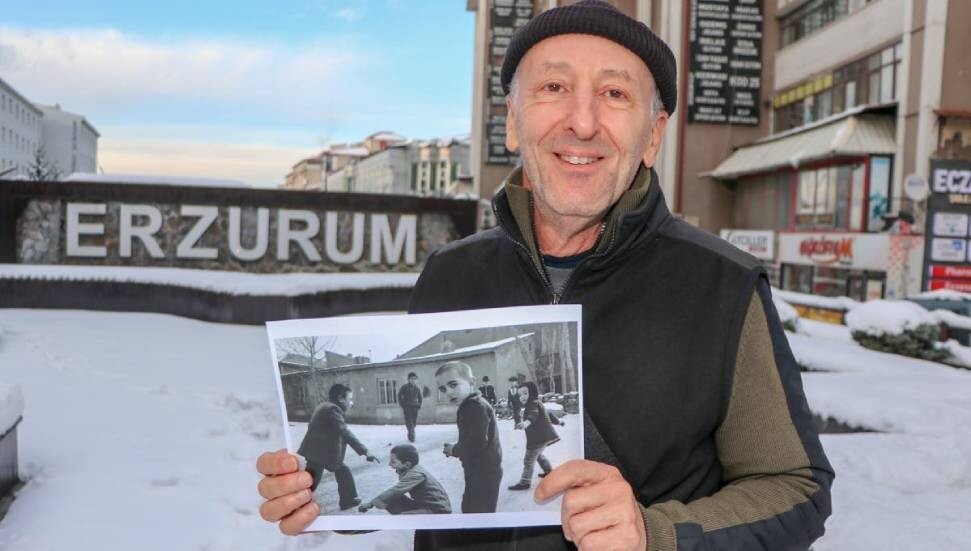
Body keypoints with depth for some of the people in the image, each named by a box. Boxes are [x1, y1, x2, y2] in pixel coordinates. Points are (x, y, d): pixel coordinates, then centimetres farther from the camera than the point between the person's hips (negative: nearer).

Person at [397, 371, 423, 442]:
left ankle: (410, 435, 19)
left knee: (414, 422, 4)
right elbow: (399, 396, 0)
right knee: (409, 421, -12)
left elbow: (420, 397, 21)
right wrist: (402, 406, -6)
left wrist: (419, 405, 9)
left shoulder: (417, 388, 9)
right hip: (407, 407, -4)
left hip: (415, 407, 4)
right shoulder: (404, 387, -3)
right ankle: (411, 436, -17)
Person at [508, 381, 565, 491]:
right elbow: (548, 414, 29)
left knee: (529, 460, -10)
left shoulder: (533, 404, -19)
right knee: (537, 455, 32)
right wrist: (557, 421, 47)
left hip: (539, 437, -11)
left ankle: (525, 482, -9)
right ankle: (549, 471, 46)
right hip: (543, 435, 11)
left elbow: (533, 415, -42)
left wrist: (526, 422, -64)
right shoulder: (537, 403, 15)